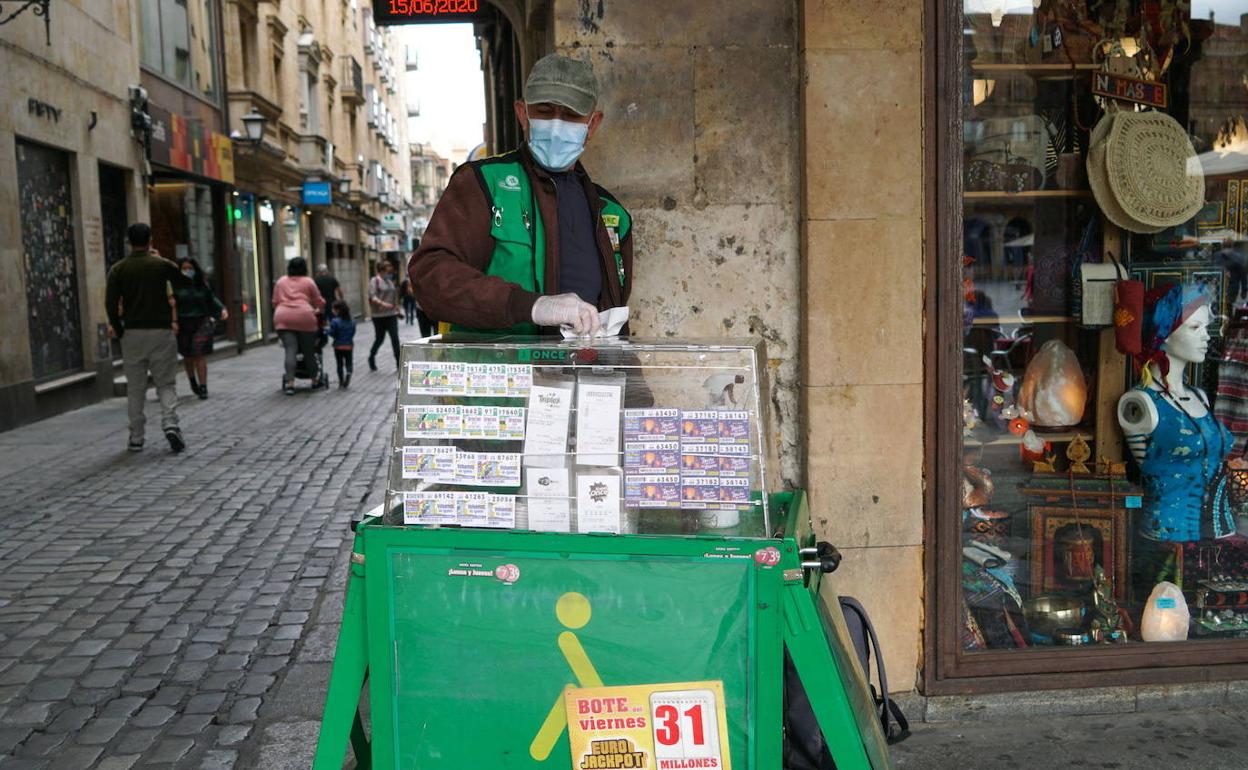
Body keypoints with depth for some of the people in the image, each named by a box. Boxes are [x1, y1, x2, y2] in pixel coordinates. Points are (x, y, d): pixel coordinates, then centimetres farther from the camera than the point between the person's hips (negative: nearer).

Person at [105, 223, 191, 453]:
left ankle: (136, 438, 12)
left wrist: (119, 330, 8)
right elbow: (185, 283, 17)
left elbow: (111, 304, -5)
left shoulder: (118, 269, 0)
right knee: (166, 384, 6)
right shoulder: (162, 265, -1)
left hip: (132, 333, 1)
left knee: (135, 389, 9)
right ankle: (170, 423, -16)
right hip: (161, 331, -1)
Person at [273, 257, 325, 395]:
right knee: (308, 350, 10)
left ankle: (289, 382, -16)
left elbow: (275, 302, 19)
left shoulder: (281, 281, 19)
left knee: (290, 350, -5)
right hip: (304, 317, -2)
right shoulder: (308, 282, 12)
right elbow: (319, 302, 16)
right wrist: (318, 310, 37)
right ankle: (315, 377, 23)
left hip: (283, 318, 2)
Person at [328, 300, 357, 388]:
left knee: (339, 364, 10)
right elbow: (353, 333, 4)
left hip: (338, 346, -2)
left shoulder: (335, 321, -16)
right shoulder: (352, 321, -2)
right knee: (348, 363, 8)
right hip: (349, 345, 2)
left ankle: (341, 382, 15)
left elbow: (332, 333, -13)